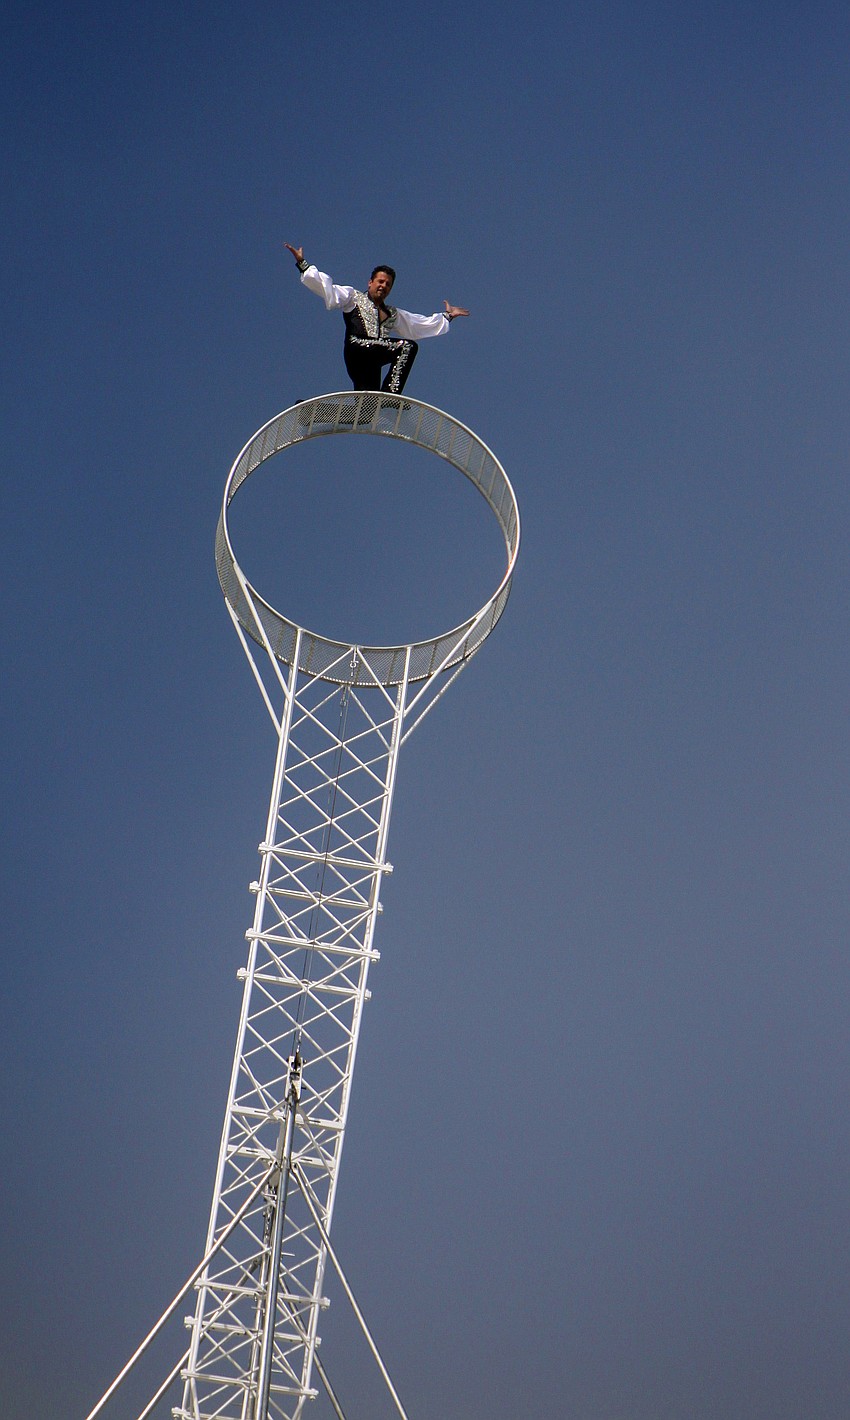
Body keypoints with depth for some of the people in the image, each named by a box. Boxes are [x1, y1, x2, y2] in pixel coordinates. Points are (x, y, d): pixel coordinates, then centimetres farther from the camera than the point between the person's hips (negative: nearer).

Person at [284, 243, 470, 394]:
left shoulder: (393, 314, 33)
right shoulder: (353, 297, 18)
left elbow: (422, 324, 39)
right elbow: (326, 288, 6)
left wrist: (447, 316, 39)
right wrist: (302, 264, -3)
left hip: (375, 358, 6)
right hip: (358, 348, -6)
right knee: (408, 346, -22)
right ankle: (391, 395, -29)